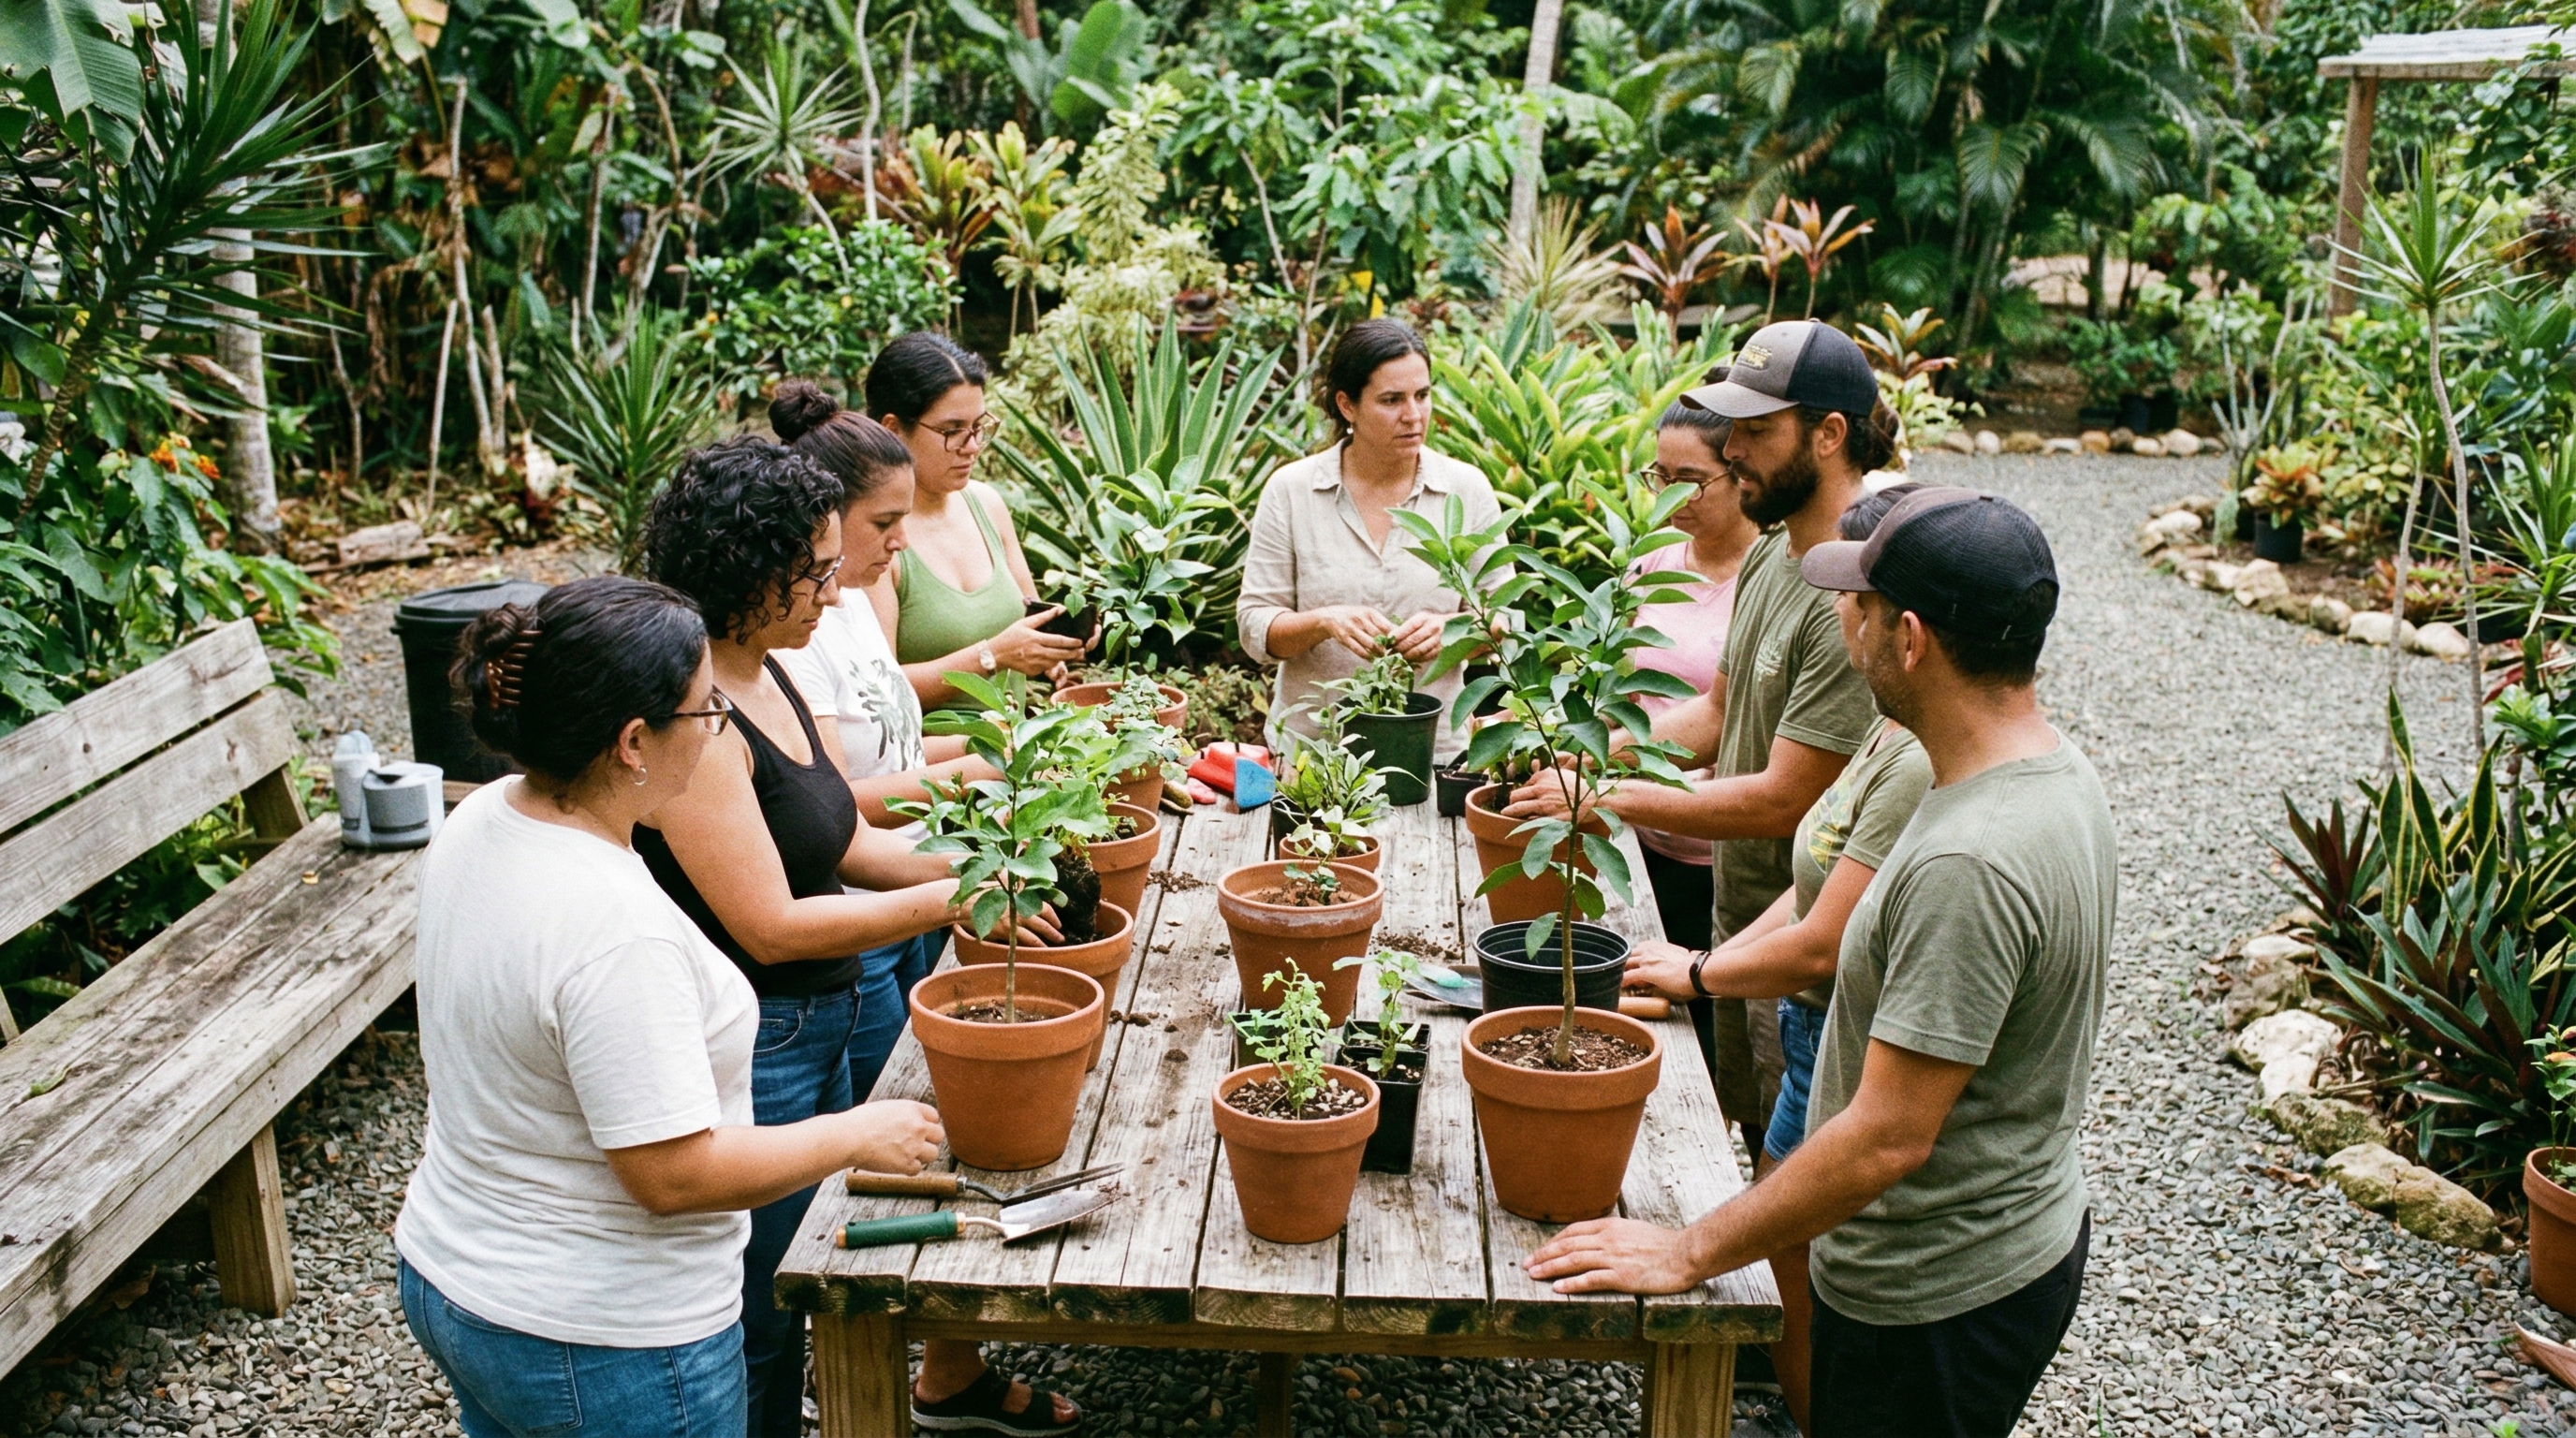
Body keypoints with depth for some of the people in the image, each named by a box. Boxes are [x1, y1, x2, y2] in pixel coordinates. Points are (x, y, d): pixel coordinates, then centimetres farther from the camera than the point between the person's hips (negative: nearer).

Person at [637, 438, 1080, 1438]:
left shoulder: (767, 679, 4)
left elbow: (842, 842, 10)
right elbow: (770, 927, -26)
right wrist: (949, 901, -21)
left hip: (818, 1026, 9)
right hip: (748, 1048, -9)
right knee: (758, 1320, 12)